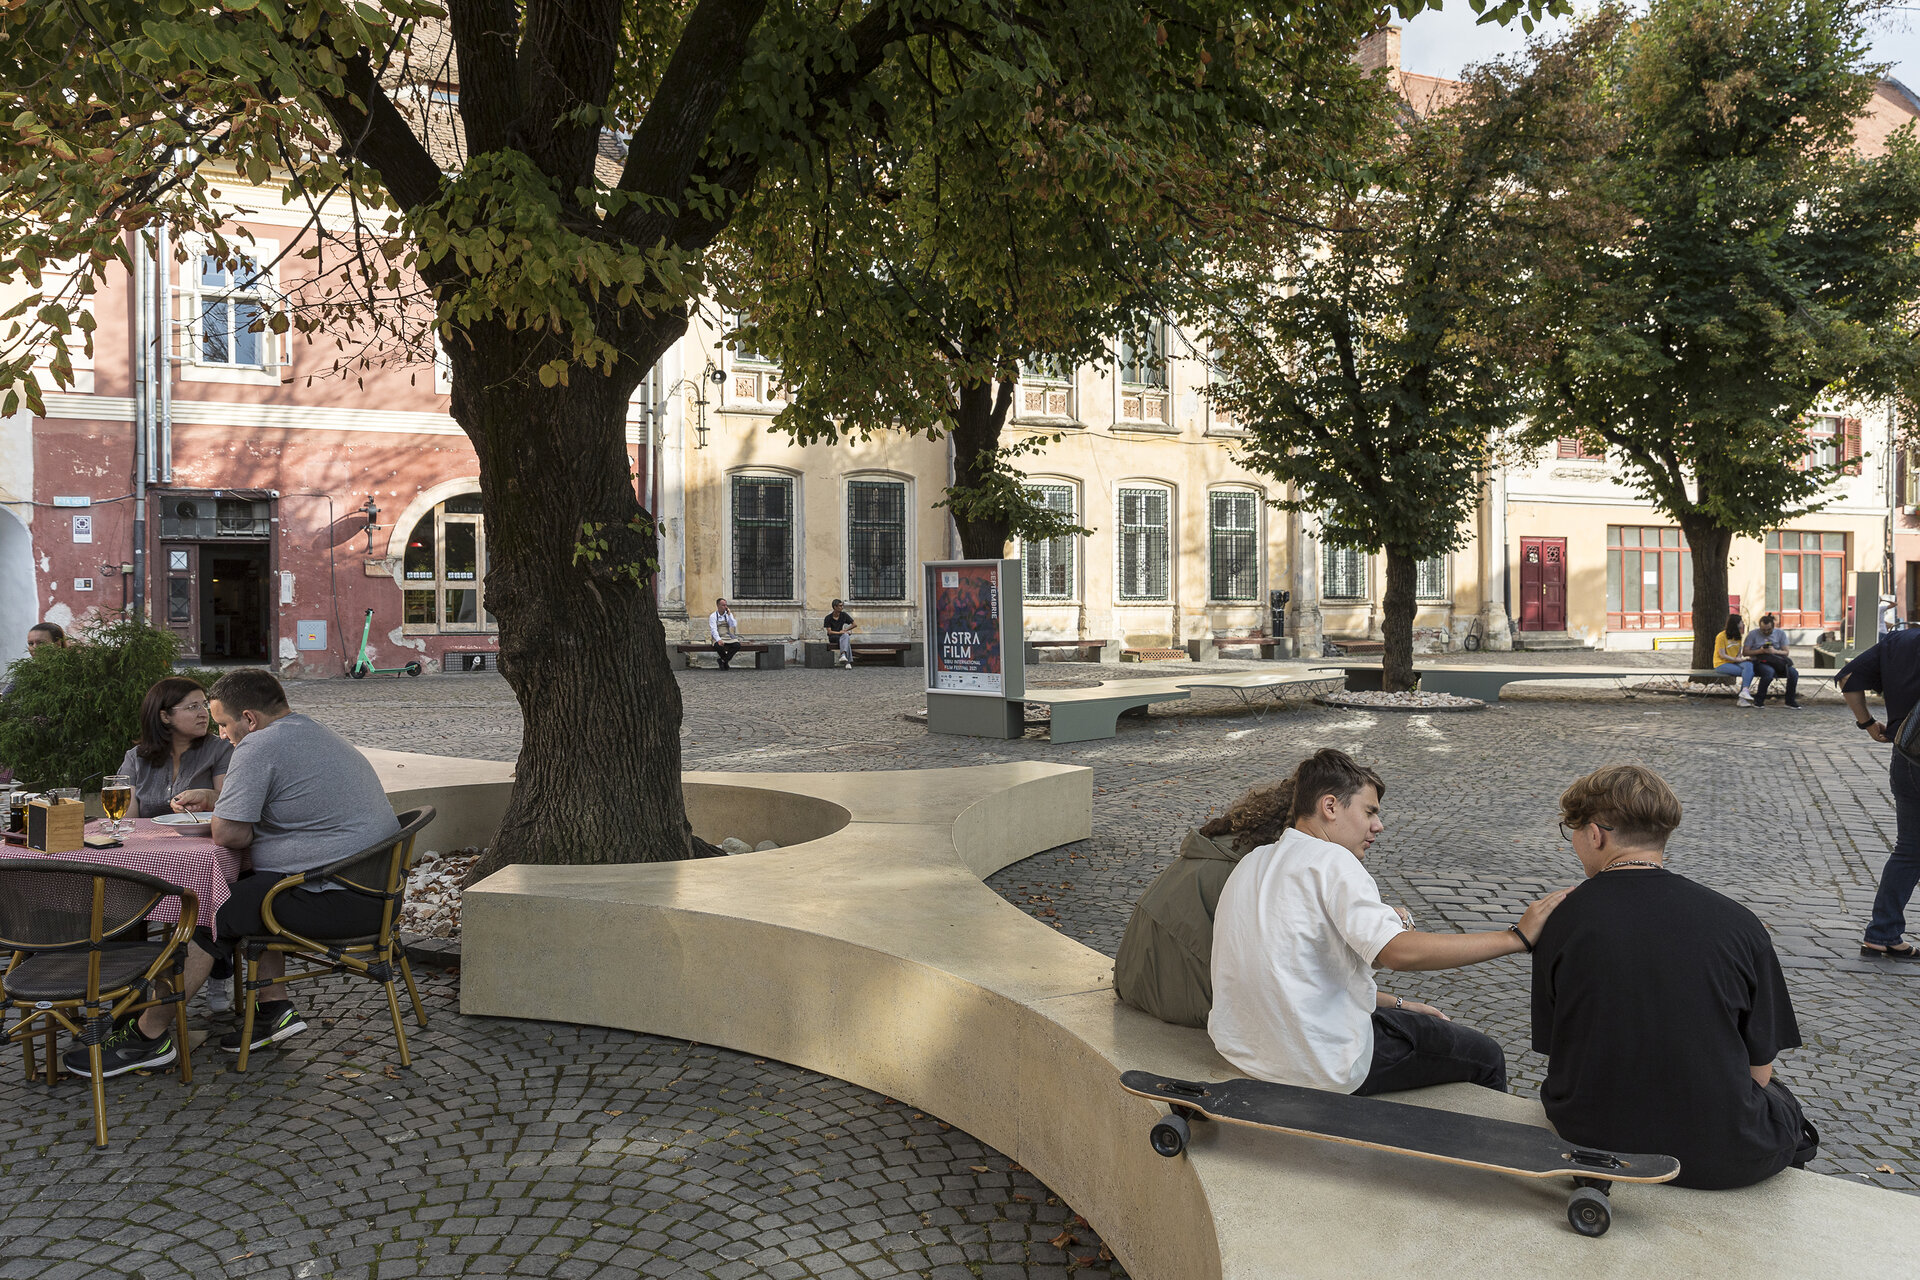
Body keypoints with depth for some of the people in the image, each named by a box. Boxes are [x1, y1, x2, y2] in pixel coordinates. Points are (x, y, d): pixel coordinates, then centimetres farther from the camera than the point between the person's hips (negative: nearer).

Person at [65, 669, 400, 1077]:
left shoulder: (259, 747, -12)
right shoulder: (318, 733, 20)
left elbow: (229, 834, -16)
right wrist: (211, 801, 26)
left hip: (337, 901, -10)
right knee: (245, 892, 24)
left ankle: (148, 1036, 13)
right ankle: (275, 1008, 19)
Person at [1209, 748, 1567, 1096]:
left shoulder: (1254, 862, 10)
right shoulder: (1329, 861, -18)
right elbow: (1399, 952, -30)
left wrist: (1395, 1003, 15)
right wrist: (1518, 936, -26)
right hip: (1318, 1066, -9)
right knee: (1485, 1058, 10)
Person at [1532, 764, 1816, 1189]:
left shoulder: (1560, 924, -9)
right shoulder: (1739, 924, -9)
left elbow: (1558, 1054, -2)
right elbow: (1758, 1070, -1)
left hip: (1592, 1144, 1)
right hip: (1721, 1158, -1)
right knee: (1781, 1104, 31)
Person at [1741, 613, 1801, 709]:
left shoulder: (1780, 633, 9)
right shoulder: (1753, 634, 0)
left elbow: (1786, 652, 7)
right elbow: (1745, 653, -2)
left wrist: (1774, 651, -14)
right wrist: (1760, 651, -16)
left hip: (1777, 661, 4)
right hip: (1759, 662, -4)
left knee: (1794, 673, -23)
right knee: (1769, 672, -38)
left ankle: (1790, 701, -4)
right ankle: (1758, 701, -23)